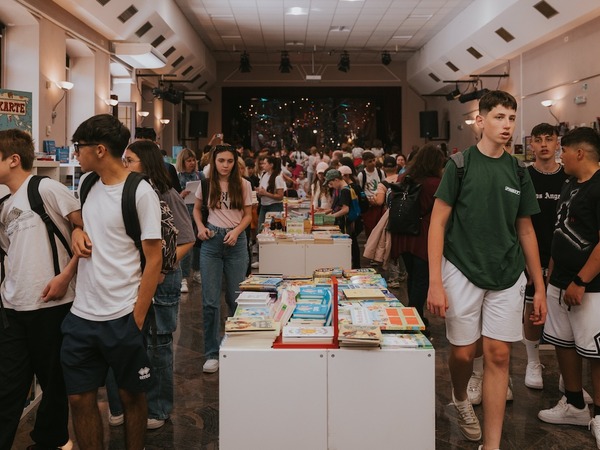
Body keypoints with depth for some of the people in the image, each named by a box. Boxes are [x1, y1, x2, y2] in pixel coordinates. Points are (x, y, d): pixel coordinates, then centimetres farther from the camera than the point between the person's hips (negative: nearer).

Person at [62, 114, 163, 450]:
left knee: (132, 395, 11)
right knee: (80, 398, 11)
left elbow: (154, 260, -12)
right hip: (81, 315, 6)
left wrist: (137, 319, -13)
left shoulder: (141, 193, -12)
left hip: (122, 317, -6)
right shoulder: (86, 184, 7)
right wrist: (76, 230, 2)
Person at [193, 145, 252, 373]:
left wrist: (236, 231, -13)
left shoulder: (243, 184, -2)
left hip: (236, 241, 0)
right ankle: (212, 353, 11)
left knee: (235, 298, 10)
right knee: (210, 300, 1)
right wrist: (200, 227, -4)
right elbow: (197, 209, 14)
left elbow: (248, 214, 4)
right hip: (211, 241, 1)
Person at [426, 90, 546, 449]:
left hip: (508, 276, 3)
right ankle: (460, 398, 41)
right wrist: (435, 282, -14)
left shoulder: (518, 172, 7)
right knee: (463, 353, 6)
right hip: (463, 271, -3)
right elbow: (438, 222, -7)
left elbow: (526, 231, 11)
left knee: (499, 355, 3)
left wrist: (540, 288, 9)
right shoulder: (460, 164, -5)